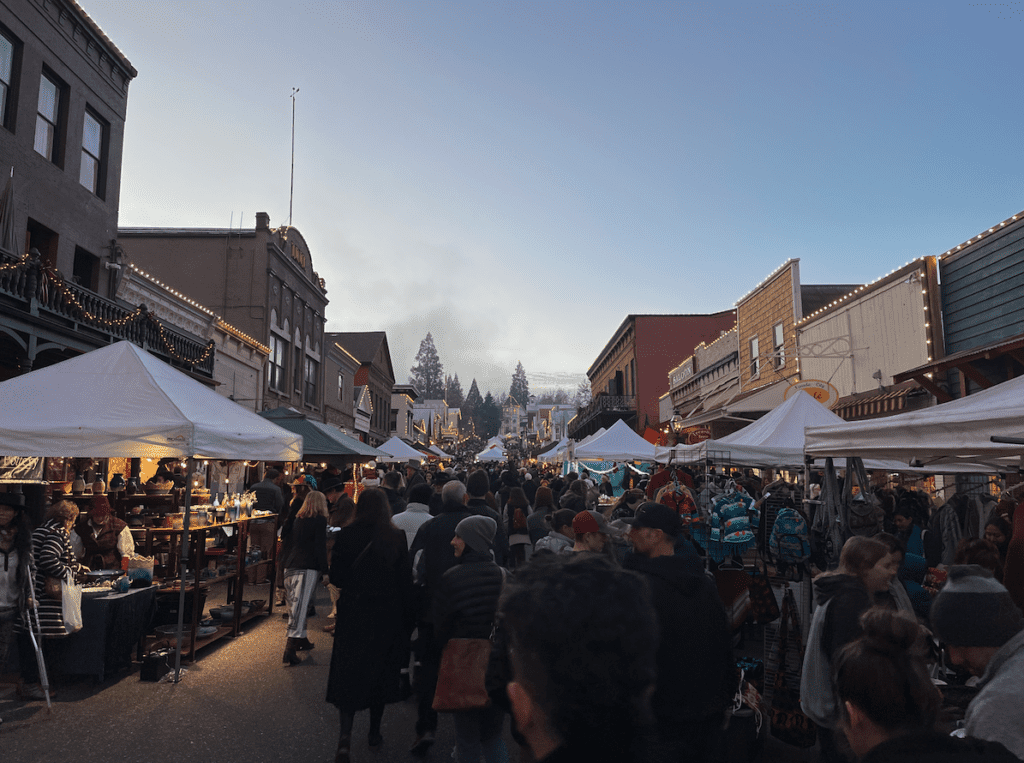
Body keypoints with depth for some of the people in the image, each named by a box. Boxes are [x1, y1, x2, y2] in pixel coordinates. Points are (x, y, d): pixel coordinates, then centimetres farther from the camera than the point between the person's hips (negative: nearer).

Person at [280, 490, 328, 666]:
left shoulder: (297, 520, 14)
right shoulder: (320, 520, -4)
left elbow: (290, 543, 19)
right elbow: (320, 547, -9)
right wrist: (324, 571, -6)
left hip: (290, 566, 7)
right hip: (307, 568, -7)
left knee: (295, 605, 17)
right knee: (300, 607, -10)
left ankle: (302, 639, 31)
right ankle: (290, 649, -16)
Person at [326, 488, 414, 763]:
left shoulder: (345, 535, -9)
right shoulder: (397, 537, -10)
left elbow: (335, 577, -4)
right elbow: (405, 580, -8)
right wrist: (408, 619, 0)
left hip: (353, 614, -1)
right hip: (387, 615, 1)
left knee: (348, 677, 8)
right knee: (381, 671, 18)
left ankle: (345, 736, -7)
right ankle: (374, 732, 31)